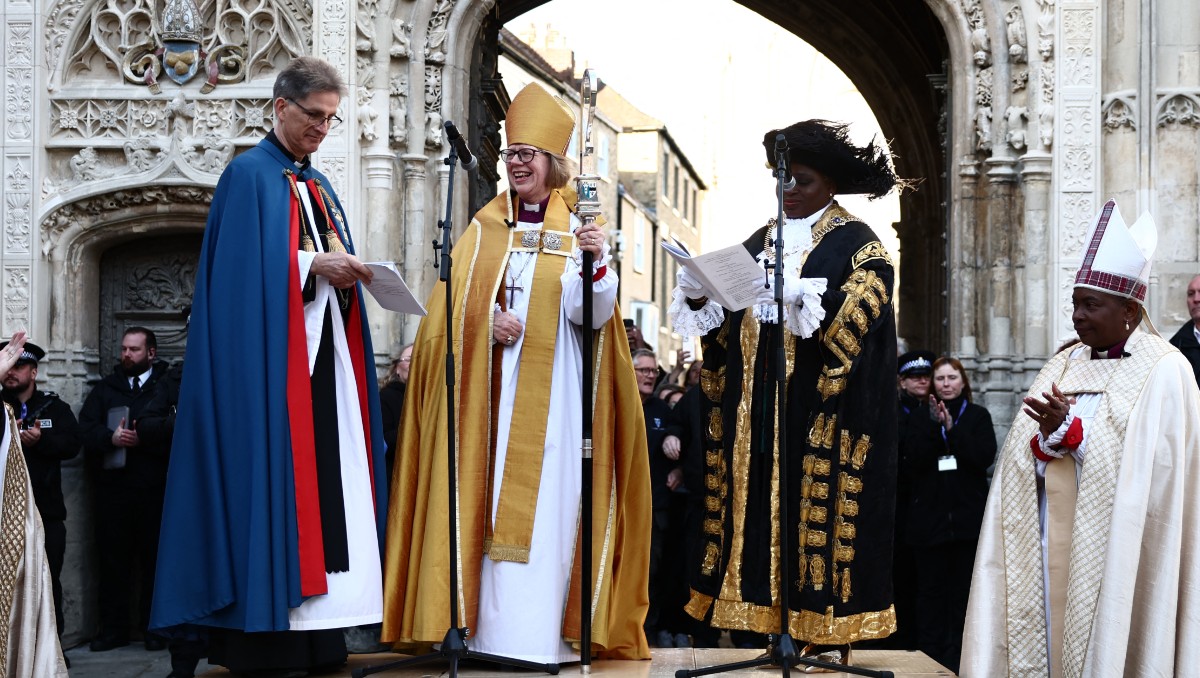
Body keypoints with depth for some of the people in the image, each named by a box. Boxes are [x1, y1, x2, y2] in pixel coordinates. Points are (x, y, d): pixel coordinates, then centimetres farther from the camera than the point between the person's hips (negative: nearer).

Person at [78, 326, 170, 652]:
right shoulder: (105, 388, 17)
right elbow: (86, 428, 5)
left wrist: (144, 438, -19)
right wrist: (111, 438, -13)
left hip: (154, 487, -3)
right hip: (113, 486, 3)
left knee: (155, 558, 1)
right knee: (113, 557, 5)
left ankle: (154, 628, 9)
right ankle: (113, 628, 12)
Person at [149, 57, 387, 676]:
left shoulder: (319, 187, 21)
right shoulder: (249, 176, -3)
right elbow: (243, 270, -13)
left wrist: (346, 272, 3)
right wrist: (310, 266, -20)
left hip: (326, 356, 8)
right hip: (271, 357, -8)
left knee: (326, 477, 3)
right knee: (274, 478, -9)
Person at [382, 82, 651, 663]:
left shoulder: (575, 231, 6)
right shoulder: (485, 228, 14)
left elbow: (590, 316, -6)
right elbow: (450, 303, 7)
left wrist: (596, 263, -24)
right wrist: (486, 320, -13)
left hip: (550, 392, -2)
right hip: (488, 386, 2)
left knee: (544, 501, -6)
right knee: (487, 500, -2)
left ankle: (541, 631, -4)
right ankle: (488, 626, 1)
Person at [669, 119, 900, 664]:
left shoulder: (855, 244, 1)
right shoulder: (760, 242, 18)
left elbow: (854, 317, -15)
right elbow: (726, 323, 13)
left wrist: (798, 294, -29)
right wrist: (700, 298, -7)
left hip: (819, 408, -5)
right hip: (760, 406, 6)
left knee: (821, 507, -7)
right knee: (763, 508, 1)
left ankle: (829, 634, -2)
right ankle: (776, 621, 5)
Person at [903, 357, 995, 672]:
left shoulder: (978, 416, 9)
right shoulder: (919, 419, 11)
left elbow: (986, 456, -6)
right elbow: (912, 462, -3)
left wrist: (951, 428, -12)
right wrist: (935, 426, -14)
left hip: (968, 517, 0)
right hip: (929, 517, 1)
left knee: (965, 589, 0)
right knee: (931, 590, 0)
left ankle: (958, 656, 7)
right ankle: (930, 656, 6)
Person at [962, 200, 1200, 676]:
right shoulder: (1064, 365, 12)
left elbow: (1147, 472, -16)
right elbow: (1024, 466, 6)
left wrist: (1069, 432, -17)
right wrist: (1047, 437, -14)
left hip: (1110, 547, -6)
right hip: (1052, 539, 6)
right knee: (1050, 638, 6)